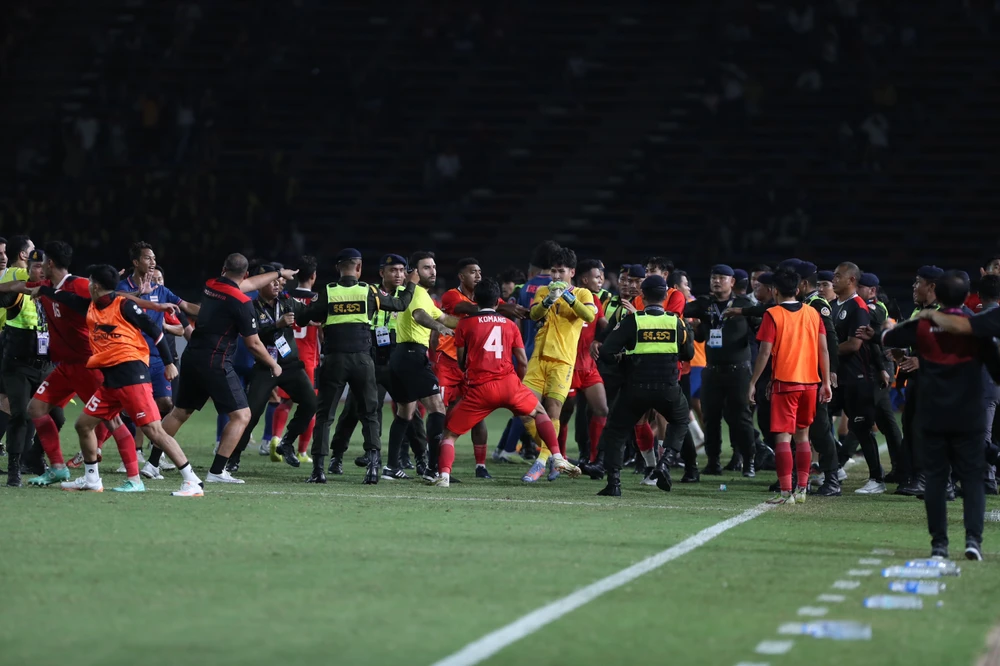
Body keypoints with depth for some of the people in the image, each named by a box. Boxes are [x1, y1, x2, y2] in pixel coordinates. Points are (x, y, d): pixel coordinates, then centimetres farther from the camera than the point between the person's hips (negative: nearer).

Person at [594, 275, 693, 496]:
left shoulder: (632, 321, -7)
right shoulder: (676, 322, 0)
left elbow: (607, 353, -11)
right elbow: (688, 354, 13)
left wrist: (621, 354, 11)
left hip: (636, 388, -1)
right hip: (668, 388, 1)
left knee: (615, 431, 14)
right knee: (680, 421, 29)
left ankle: (613, 483, 2)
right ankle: (665, 463, 6)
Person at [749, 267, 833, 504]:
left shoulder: (773, 315, -6)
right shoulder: (812, 313, 7)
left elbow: (765, 353, -10)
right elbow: (823, 350, 6)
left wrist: (752, 383, -3)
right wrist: (826, 383, 11)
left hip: (784, 382, -5)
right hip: (810, 382, 5)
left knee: (783, 436, -5)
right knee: (802, 435, 15)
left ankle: (786, 492, -11)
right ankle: (801, 488, 14)